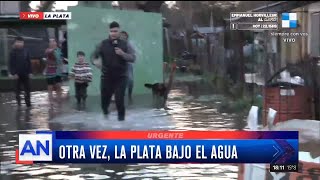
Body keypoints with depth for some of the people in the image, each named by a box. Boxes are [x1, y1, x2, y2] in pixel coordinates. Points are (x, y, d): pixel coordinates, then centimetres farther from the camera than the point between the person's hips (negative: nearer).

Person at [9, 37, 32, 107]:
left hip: (25, 73, 2)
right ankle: (18, 102, 20)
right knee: (18, 88, 8)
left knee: (27, 88, 3)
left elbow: (29, 62, 6)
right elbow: (11, 64, -8)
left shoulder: (26, 51, 2)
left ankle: (28, 102, 10)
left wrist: (30, 72, 3)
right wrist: (13, 73, -14)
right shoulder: (13, 52, -6)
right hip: (17, 74, -2)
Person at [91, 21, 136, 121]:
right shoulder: (103, 44, 1)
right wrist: (95, 61, -22)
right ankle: (105, 109, 45)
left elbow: (133, 58, -6)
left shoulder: (124, 44, 0)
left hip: (121, 77, -1)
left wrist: (122, 54, -23)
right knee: (105, 98, 9)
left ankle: (121, 115, 17)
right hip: (106, 76, 1)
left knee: (119, 99, -9)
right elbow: (94, 55, 1)